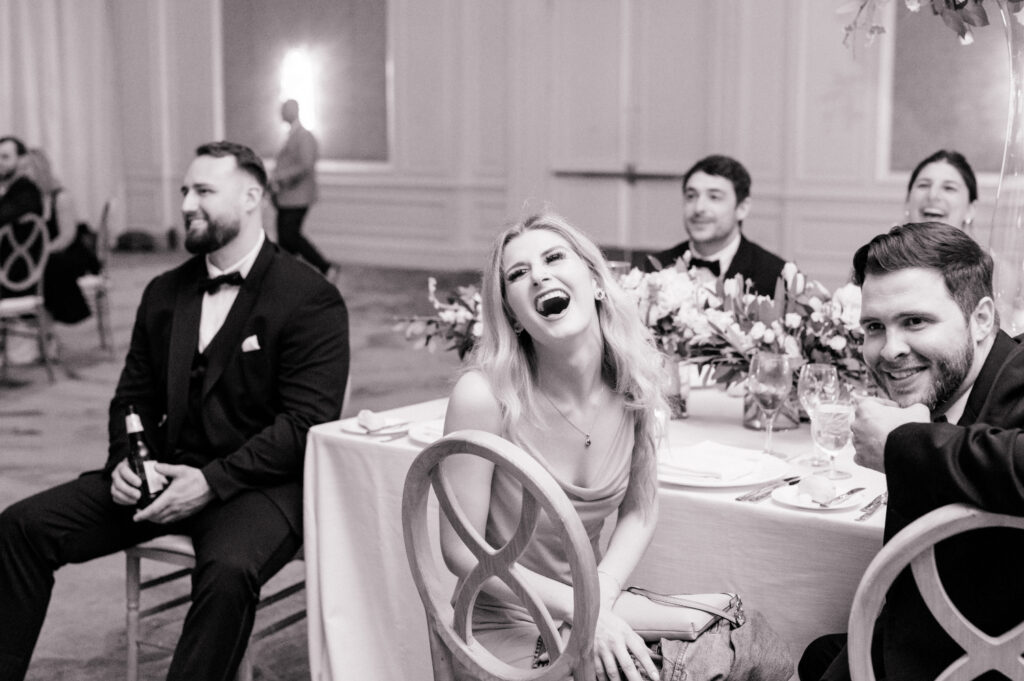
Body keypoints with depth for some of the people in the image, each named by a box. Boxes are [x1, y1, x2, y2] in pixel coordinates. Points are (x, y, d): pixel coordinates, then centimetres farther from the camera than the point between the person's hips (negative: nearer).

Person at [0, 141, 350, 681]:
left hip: (257, 482, -6)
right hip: (164, 473, 6)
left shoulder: (311, 300, -8)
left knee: (228, 570, -37)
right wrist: (124, 459, -4)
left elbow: (308, 423, -14)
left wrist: (213, 481, -21)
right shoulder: (164, 293, 14)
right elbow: (133, 397, 18)